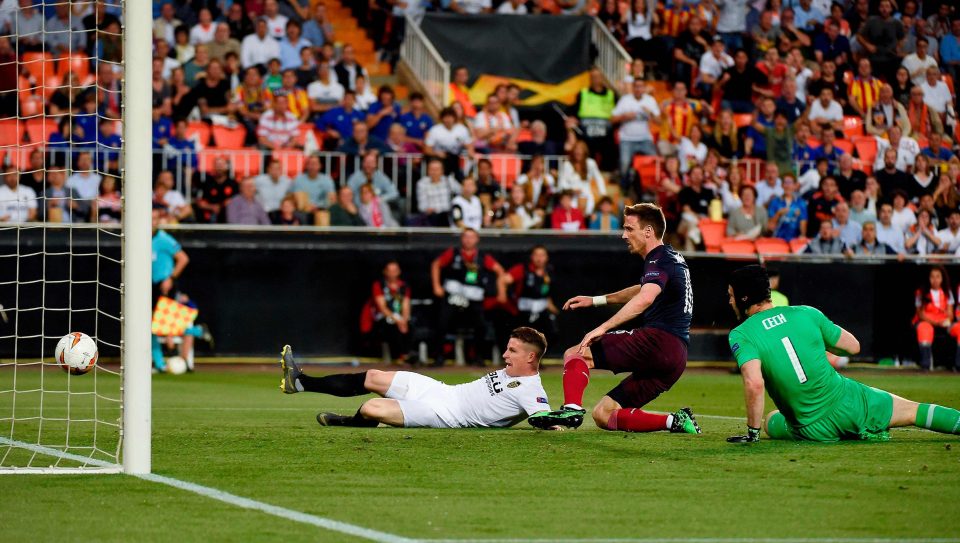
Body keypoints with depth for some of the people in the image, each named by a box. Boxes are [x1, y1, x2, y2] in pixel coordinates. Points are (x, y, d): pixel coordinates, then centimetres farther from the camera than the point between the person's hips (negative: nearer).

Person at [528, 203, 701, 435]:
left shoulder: (660, 260, -7)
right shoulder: (671, 258, 24)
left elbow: (645, 298, -28)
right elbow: (641, 290, 45)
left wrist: (603, 328, -32)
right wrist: (596, 300, 43)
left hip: (658, 339, -9)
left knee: (575, 354, -7)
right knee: (603, 415, 9)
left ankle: (572, 408, -30)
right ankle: (675, 422, -1)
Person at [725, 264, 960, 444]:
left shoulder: (740, 335, -12)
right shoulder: (806, 313, 0)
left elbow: (754, 384, -27)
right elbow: (853, 346, 8)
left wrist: (753, 432, -16)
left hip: (815, 430, -2)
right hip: (850, 402, 2)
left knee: (770, 421, 28)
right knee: (913, 410, 19)